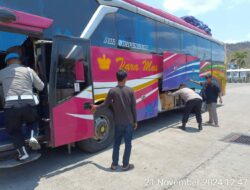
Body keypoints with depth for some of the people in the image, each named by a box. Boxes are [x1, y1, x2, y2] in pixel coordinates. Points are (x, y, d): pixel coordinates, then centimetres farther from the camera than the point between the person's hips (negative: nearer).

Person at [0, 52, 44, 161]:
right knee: (33, 121, 31)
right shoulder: (28, 70, 12)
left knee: (13, 130, 23)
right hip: (28, 104, 0)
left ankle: (22, 152, 11)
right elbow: (41, 87, 15)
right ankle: (32, 137, 6)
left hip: (11, 106, 0)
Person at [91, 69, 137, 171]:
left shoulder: (112, 91, -7)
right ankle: (125, 165, 21)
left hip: (118, 123, 1)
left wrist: (96, 107, 21)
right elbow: (134, 108, -5)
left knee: (116, 143, 16)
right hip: (129, 122, -1)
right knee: (128, 144, 12)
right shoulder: (130, 91, -7)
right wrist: (135, 121, 6)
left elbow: (106, 104, 2)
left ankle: (114, 164, 26)